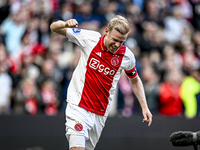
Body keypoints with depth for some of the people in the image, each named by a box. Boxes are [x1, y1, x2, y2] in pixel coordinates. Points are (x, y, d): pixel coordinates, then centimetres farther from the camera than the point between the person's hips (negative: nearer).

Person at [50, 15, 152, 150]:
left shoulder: (127, 56, -2)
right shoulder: (89, 38, -7)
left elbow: (135, 80, 17)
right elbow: (54, 28, 1)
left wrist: (144, 107, 9)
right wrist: (65, 24, -22)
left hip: (101, 113, 3)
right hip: (78, 107, -3)